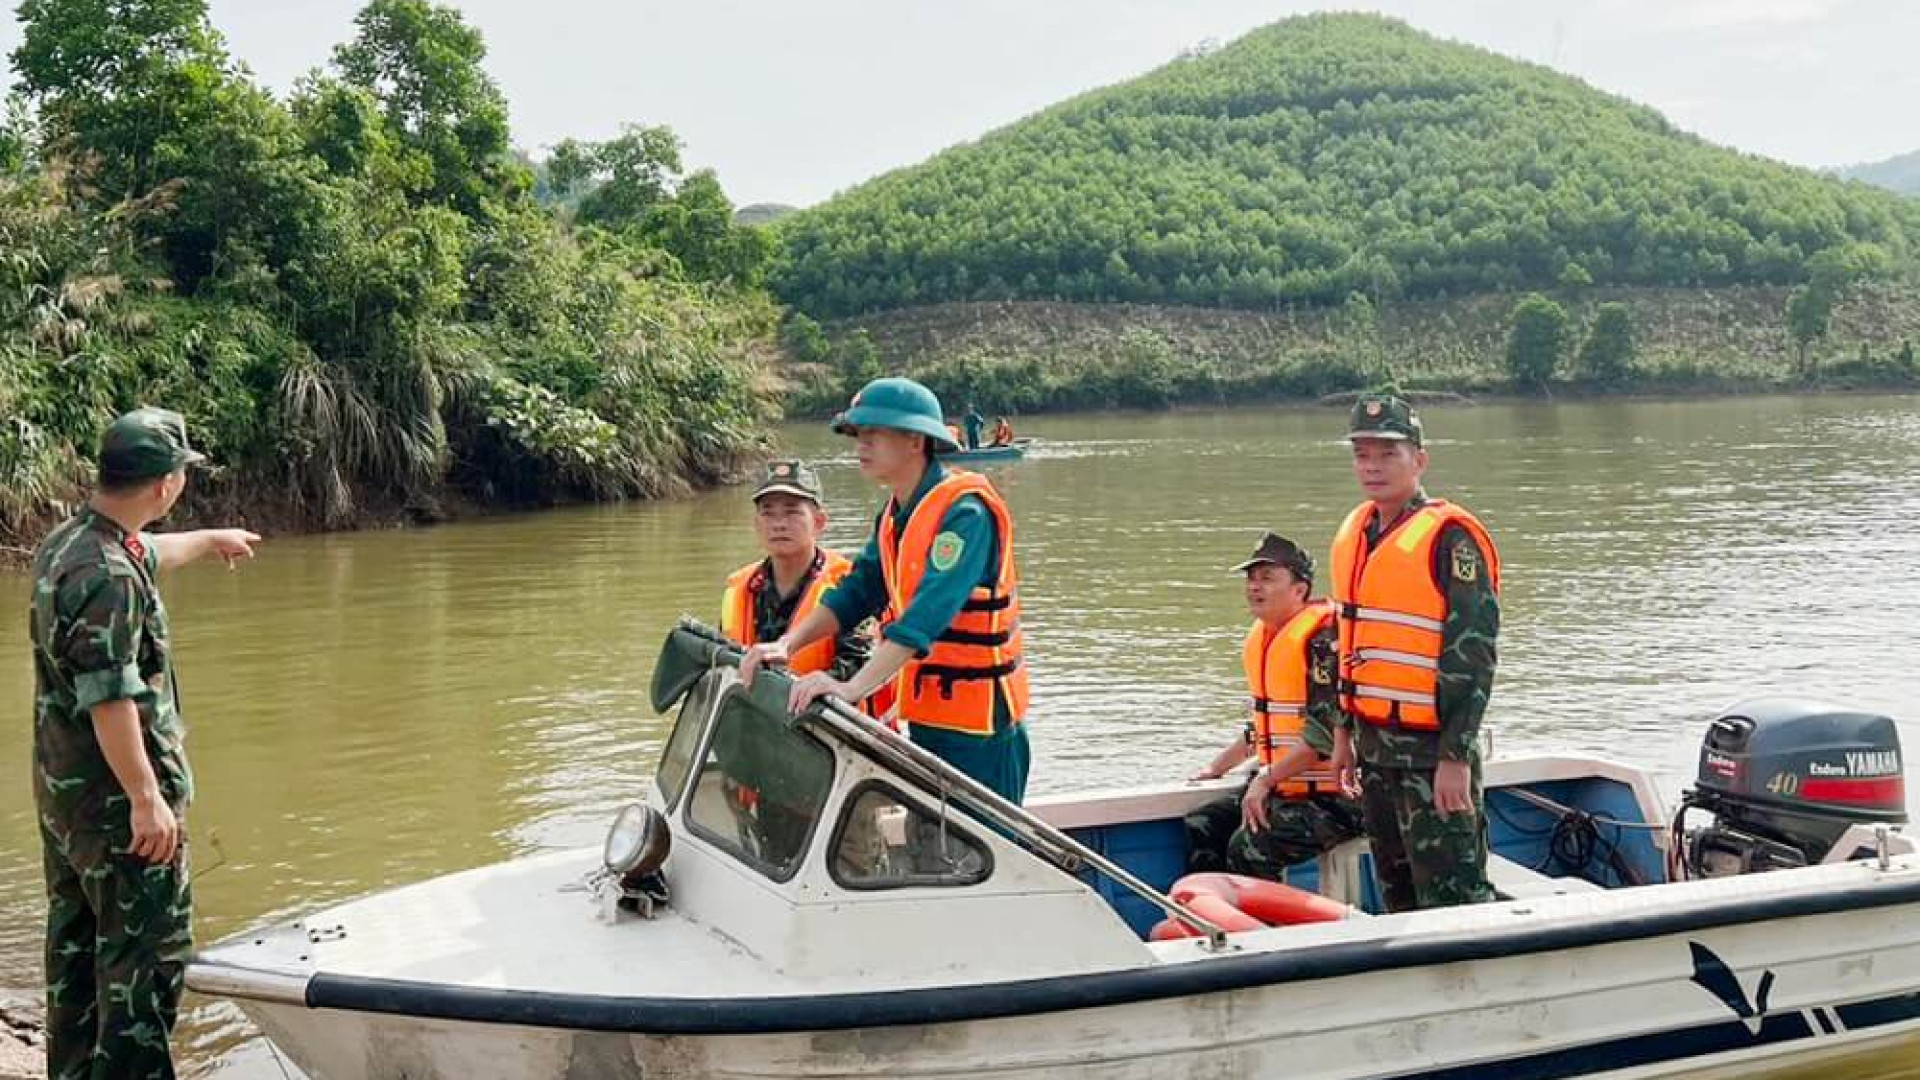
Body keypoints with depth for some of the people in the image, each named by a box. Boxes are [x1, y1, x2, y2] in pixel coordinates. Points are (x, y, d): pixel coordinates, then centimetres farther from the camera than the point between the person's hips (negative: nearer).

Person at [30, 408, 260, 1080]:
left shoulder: (65, 543, 8)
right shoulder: (107, 576, -24)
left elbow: (147, 552, 31)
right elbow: (109, 698, -27)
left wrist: (212, 539, 48)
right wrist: (146, 799, -25)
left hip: (60, 791, 10)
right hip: (116, 798, -10)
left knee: (75, 944, 19)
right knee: (149, 950, -3)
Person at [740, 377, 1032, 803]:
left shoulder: (964, 512, -21)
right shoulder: (896, 516, 10)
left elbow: (927, 615, -31)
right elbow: (856, 592, 7)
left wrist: (854, 687, -37)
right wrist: (785, 645, -8)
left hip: (978, 724, -9)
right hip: (925, 717, 9)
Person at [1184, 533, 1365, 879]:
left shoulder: (1323, 638, -16)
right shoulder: (1259, 637, 14)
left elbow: (1325, 734, -22)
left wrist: (1265, 780, -20)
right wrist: (1216, 768, 25)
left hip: (1329, 797, -10)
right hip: (1279, 787, 10)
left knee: (1249, 848, -25)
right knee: (1199, 828, 1)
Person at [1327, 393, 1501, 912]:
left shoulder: (1451, 537, -13)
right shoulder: (1354, 532, 12)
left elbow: (1473, 654, -16)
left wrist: (1456, 756, -19)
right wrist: (1345, 732, 20)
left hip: (1433, 751, -8)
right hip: (1375, 743, 8)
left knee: (1450, 898, -6)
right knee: (1396, 892, 18)